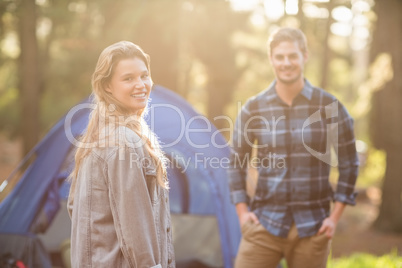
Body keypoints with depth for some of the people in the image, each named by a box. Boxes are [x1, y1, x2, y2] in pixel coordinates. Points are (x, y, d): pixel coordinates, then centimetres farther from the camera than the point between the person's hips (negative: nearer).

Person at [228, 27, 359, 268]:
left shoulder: (329, 106, -3)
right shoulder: (254, 108, 1)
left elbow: (349, 163, 4)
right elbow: (237, 162, 11)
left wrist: (335, 216, -1)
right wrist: (242, 212, 4)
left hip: (312, 228, 0)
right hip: (264, 225, 1)